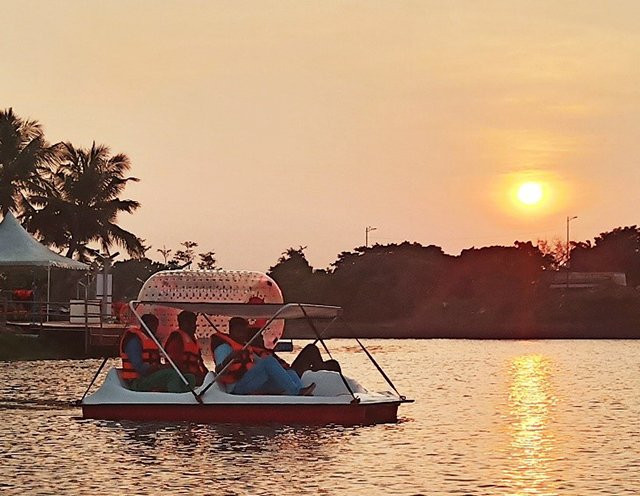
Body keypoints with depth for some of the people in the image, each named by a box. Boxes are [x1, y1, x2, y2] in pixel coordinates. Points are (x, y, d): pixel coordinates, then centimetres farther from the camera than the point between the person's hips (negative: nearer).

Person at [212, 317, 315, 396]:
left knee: (291, 373, -7)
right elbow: (219, 371, -12)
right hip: (238, 387, -8)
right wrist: (230, 357, -34)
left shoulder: (245, 348, 32)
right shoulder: (224, 346, 5)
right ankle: (297, 393, -41)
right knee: (269, 361, -28)